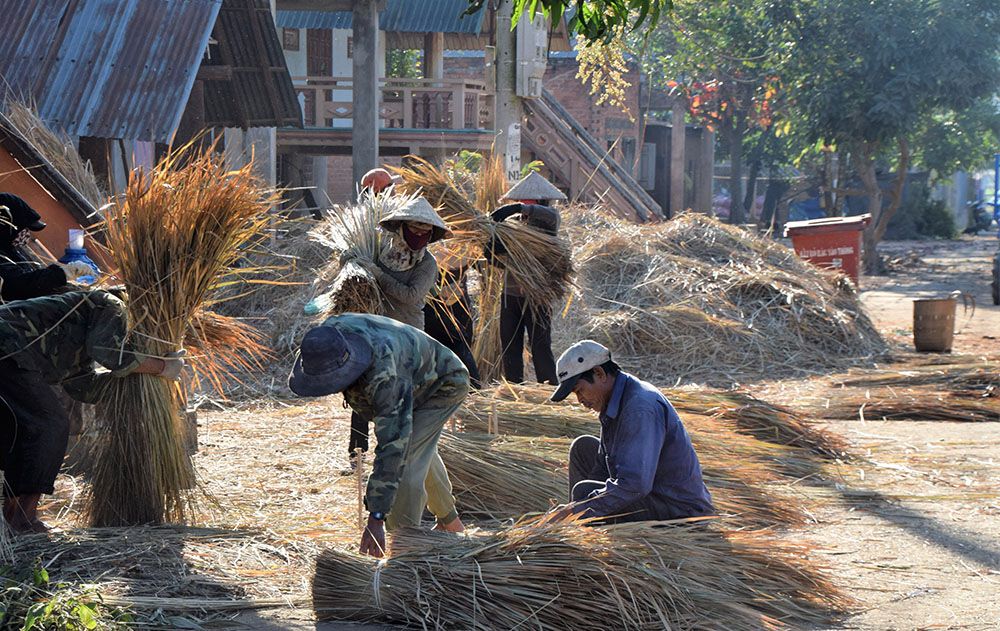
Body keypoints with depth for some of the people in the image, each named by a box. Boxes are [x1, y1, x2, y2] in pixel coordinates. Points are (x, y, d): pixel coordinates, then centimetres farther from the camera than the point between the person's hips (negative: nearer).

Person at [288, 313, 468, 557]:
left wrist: (376, 518, -54)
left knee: (404, 465, -24)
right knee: (421, 453, 29)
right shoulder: (329, 332, -28)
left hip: (443, 386, -9)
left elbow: (391, 448, -51)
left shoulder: (385, 374, -49)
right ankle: (449, 521, 52)